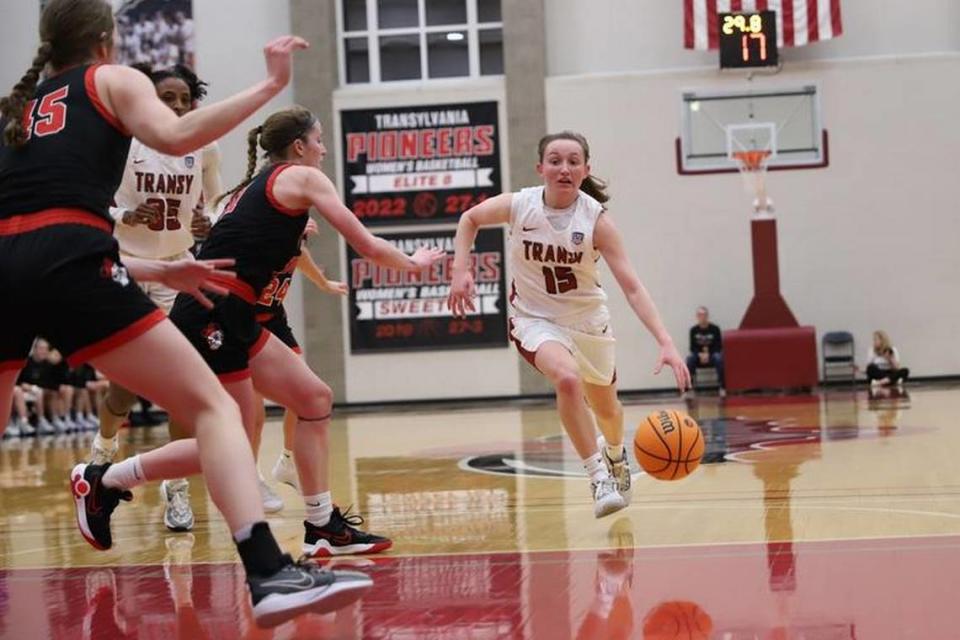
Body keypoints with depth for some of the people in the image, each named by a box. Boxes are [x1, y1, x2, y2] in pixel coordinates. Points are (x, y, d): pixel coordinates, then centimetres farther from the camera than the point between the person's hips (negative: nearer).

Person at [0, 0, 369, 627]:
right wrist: (270, 84, 3)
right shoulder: (111, 79, 18)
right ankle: (270, 573, -22)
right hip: (67, 265, -5)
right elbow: (175, 137, -4)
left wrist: (157, 272, 35)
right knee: (214, 408, -4)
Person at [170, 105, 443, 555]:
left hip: (231, 320, 9)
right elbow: (368, 247, 3)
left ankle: (323, 528, 14)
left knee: (315, 400, 11)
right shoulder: (301, 177, 1)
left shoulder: (251, 187, 24)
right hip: (211, 316, -9)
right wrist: (412, 262, 19)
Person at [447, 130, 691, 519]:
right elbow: (470, 219, 4)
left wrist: (665, 343, -36)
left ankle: (615, 454, 57)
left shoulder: (596, 220, -22)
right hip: (536, 319, -1)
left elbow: (632, 288, -25)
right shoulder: (518, 206, -18)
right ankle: (599, 479, -21)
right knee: (567, 378, -33)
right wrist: (461, 270, -10)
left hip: (588, 320, 1)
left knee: (606, 406, 20)